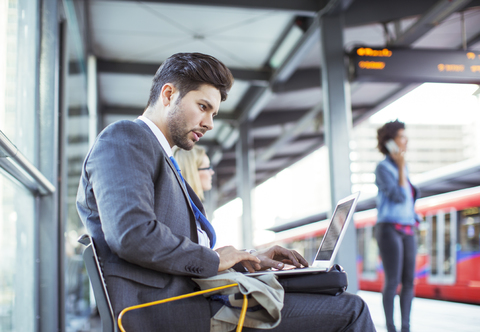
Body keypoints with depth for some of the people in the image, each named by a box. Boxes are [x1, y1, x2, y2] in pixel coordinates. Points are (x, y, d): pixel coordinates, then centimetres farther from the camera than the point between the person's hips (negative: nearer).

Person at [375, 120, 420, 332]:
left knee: (409, 281, 5)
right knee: (393, 281, -8)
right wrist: (401, 167, -14)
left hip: (407, 231, 7)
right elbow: (399, 197, -17)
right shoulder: (383, 168, -7)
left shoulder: (402, 167, 16)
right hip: (389, 228, -7)